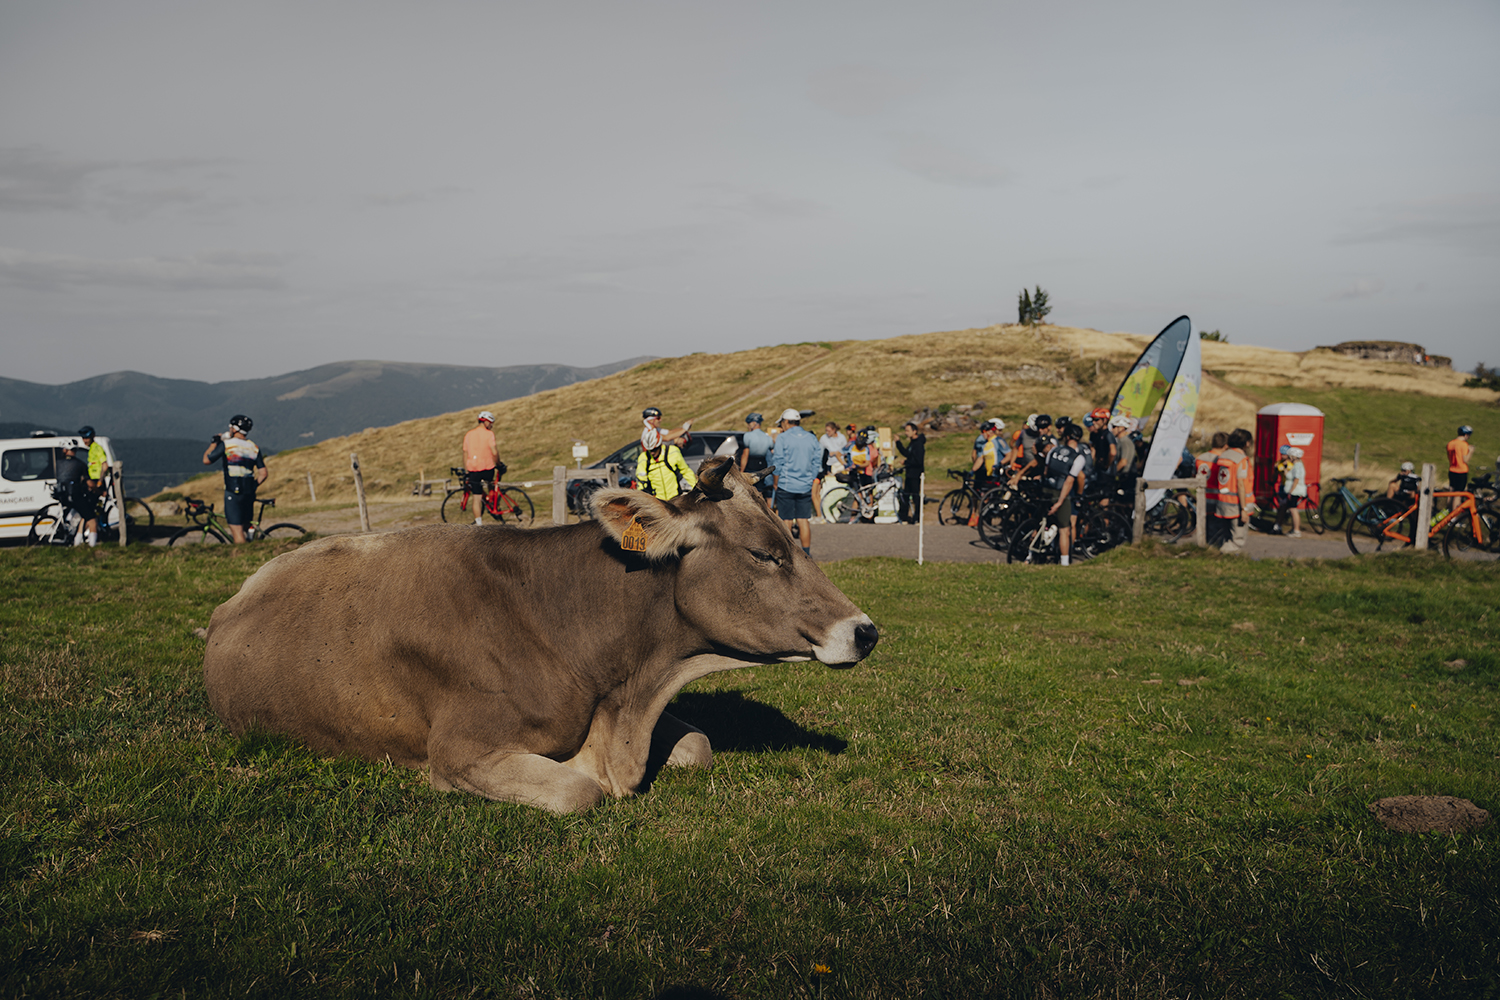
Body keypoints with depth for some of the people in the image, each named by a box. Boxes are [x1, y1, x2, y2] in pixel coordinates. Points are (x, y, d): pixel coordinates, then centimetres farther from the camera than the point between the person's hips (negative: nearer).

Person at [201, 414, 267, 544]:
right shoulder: (254, 447, 8)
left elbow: (206, 460, 3)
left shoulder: (226, 444, -5)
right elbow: (263, 473, 4)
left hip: (233, 492, -5)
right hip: (249, 493, 5)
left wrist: (214, 443, 16)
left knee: (237, 530, -5)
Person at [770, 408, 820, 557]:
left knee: (786, 521, 1)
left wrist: (776, 484, 5)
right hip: (806, 487, 4)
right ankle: (806, 553, 7)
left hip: (786, 486, -4)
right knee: (804, 520, 6)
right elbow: (816, 464, 10)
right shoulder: (812, 438, 7)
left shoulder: (782, 438, -7)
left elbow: (777, 464, -6)